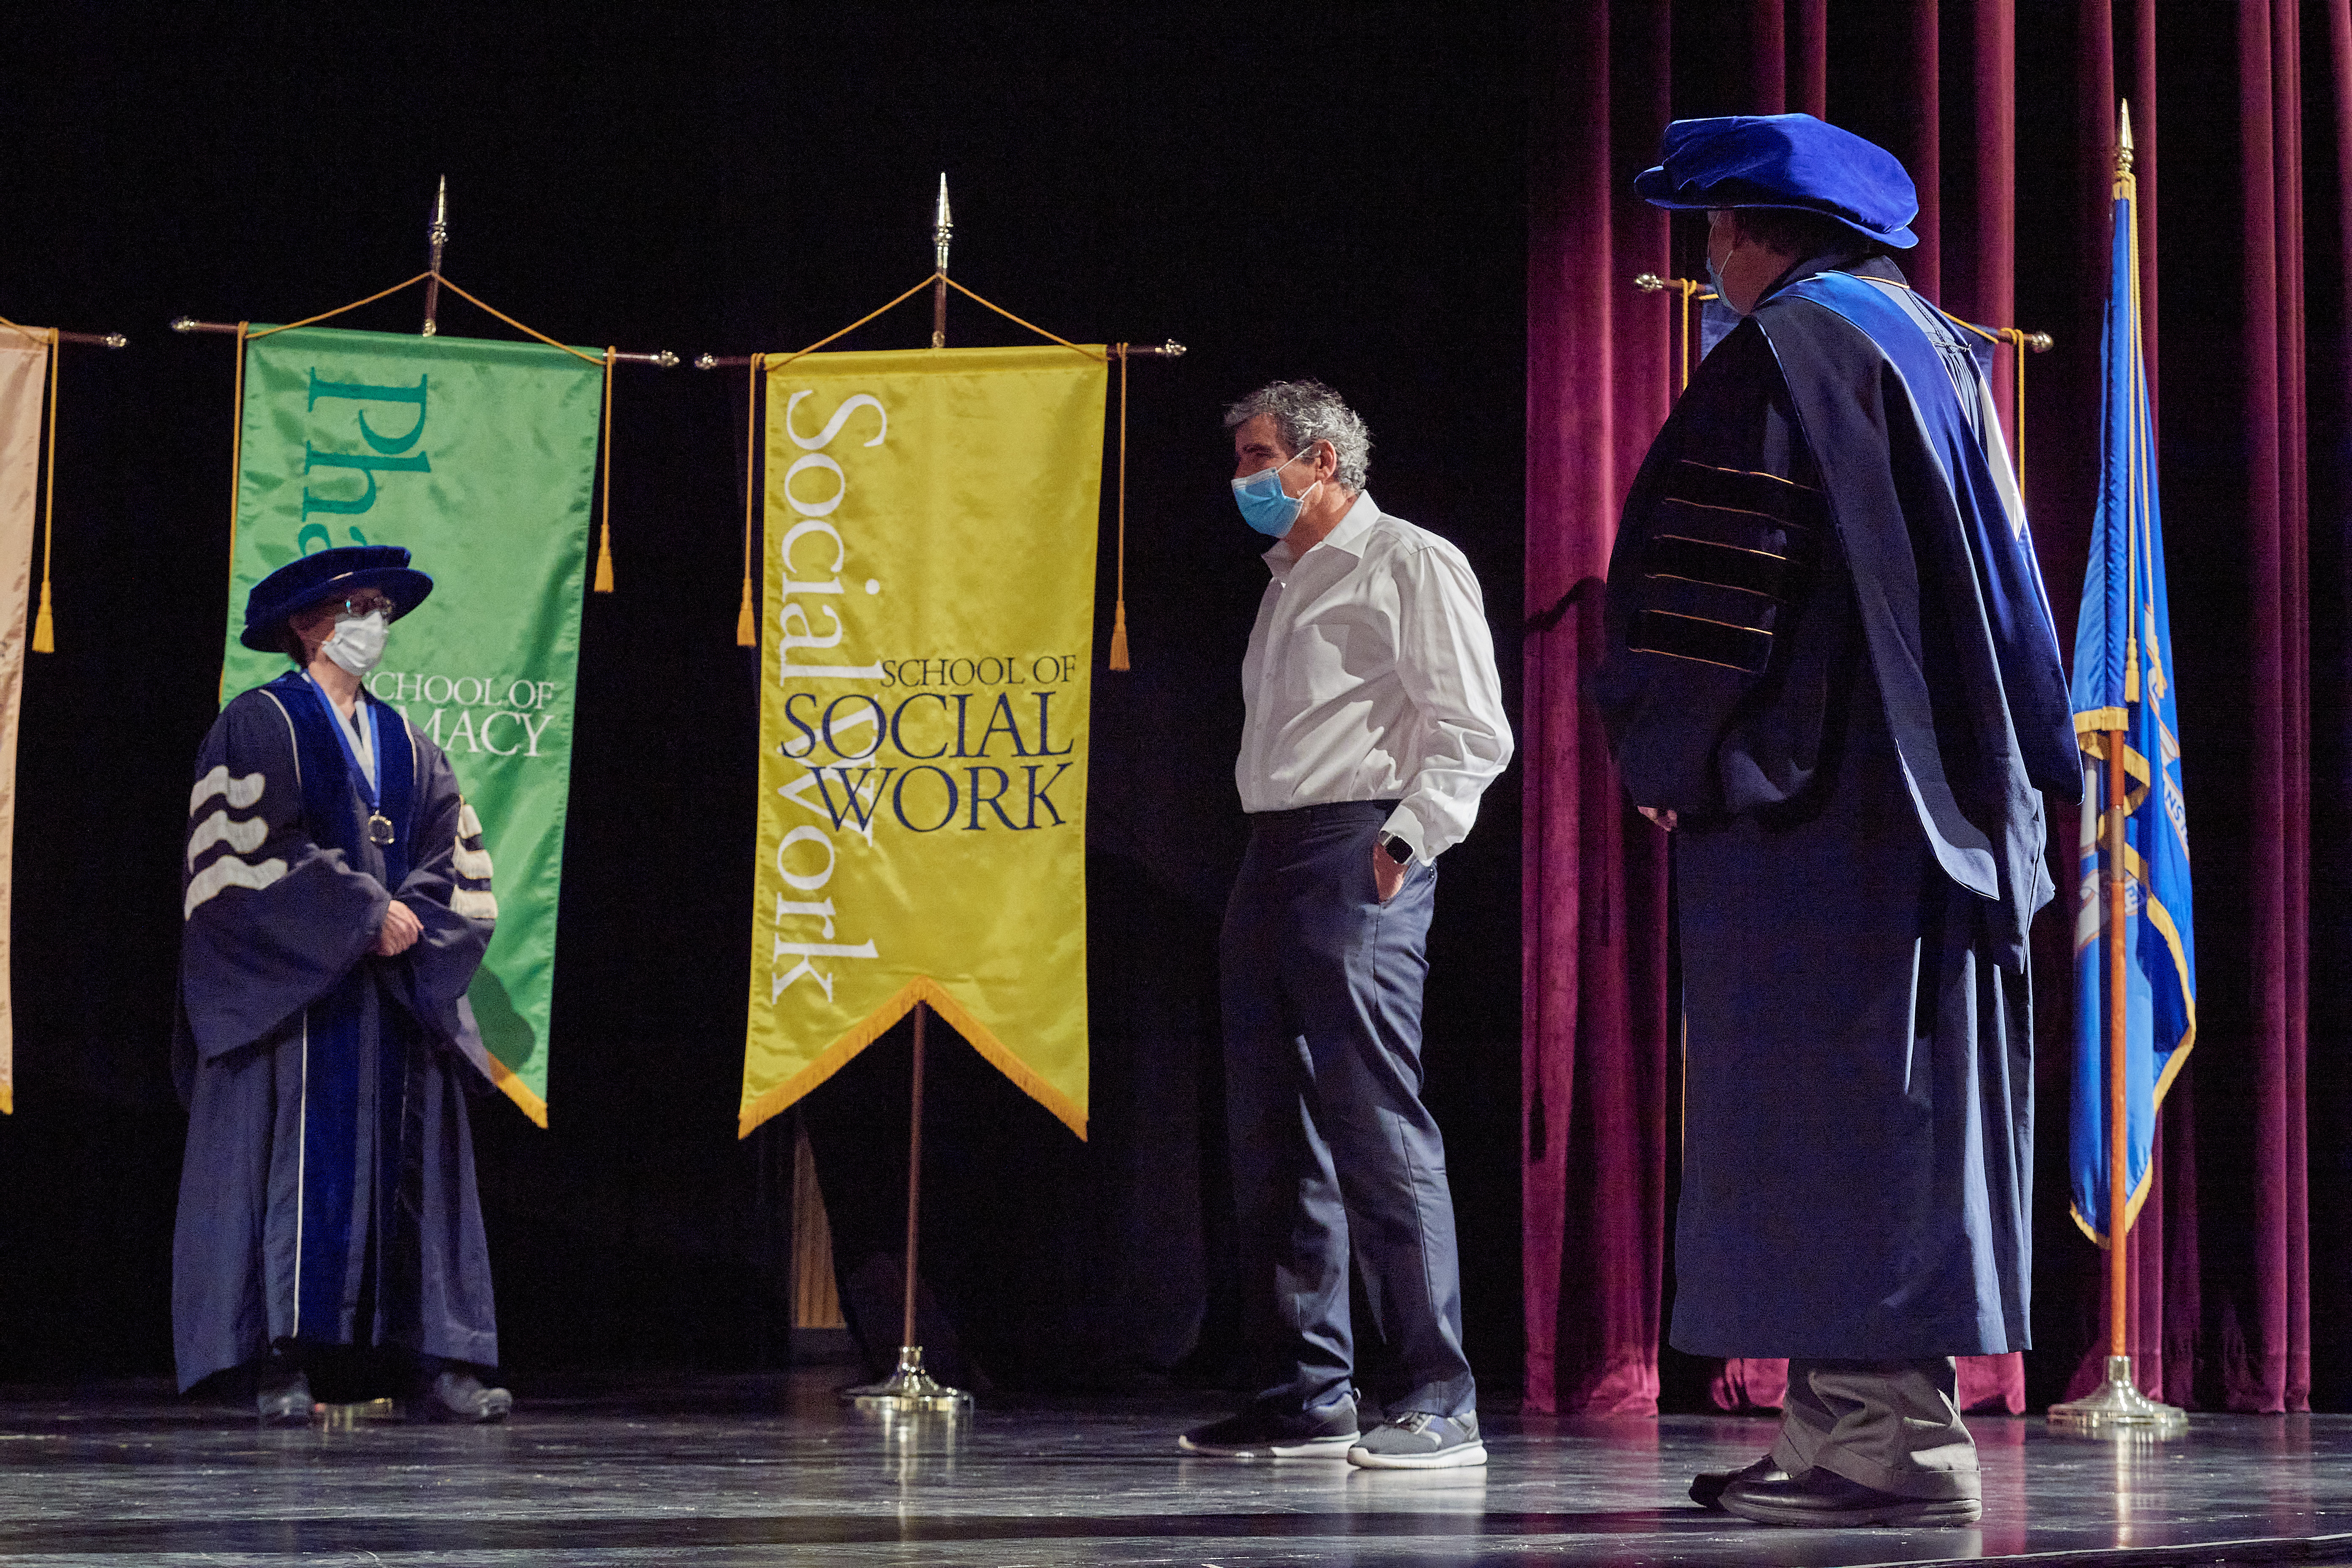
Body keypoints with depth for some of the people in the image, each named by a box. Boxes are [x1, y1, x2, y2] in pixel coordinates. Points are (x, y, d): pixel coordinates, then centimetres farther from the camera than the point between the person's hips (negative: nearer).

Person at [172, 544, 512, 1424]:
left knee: (411, 1162, 0)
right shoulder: (259, 726, 0)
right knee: (295, 1159, -10)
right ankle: (280, 1369, -10)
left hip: (395, 993, 6)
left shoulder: (406, 746, 18)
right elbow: (251, 852, -11)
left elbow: (459, 862, 12)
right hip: (291, 985, -6)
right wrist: (364, 913, -15)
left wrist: (411, 916, -8)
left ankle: (434, 1366, -2)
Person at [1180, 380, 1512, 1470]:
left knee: (1380, 1129, -13)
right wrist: (1269, 862, 15)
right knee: (1273, 1137, 7)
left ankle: (1441, 1405, -12)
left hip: (1356, 860, -9)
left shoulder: (1411, 566, -2)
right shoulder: (1287, 585, 24)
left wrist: (1405, 839, -16)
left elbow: (1474, 732, -9)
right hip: (1270, 865, 9)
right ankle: (1306, 1400, 12)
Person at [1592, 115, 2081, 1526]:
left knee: (1829, 1113, -8)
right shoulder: (1939, 351, 18)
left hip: (1816, 807, -9)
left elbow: (1720, 578, -15)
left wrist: (1668, 757, -5)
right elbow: (2004, 580, 22)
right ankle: (1873, 1423, 12)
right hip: (1949, 811, 9)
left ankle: (1884, 1433, -11)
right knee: (1901, 1109, 9)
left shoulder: (1785, 349, -9)